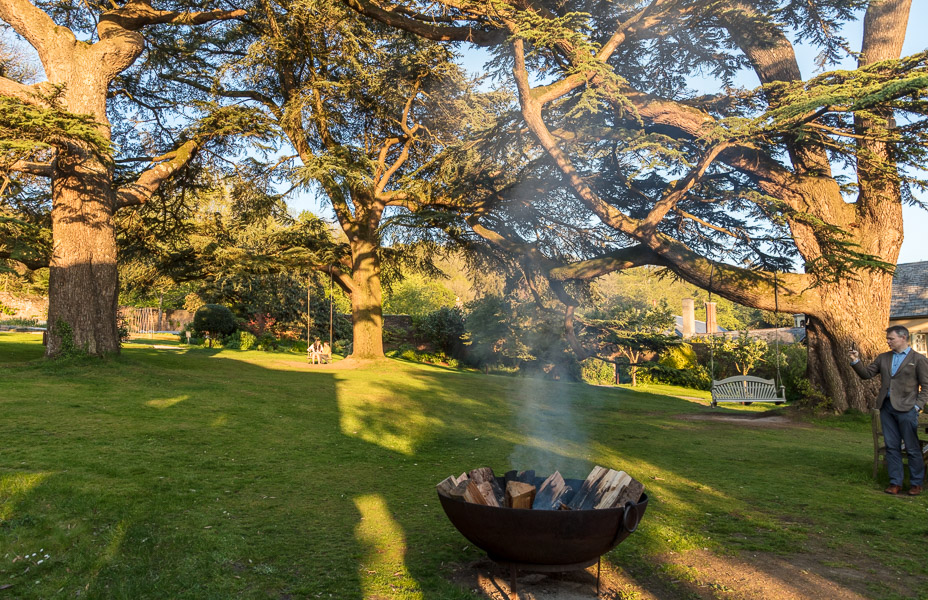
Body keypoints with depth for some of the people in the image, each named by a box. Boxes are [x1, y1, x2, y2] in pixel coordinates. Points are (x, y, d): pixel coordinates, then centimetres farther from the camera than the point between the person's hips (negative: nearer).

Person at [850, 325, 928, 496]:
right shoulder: (883, 358, 12)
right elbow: (867, 373, 11)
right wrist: (856, 362, -5)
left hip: (906, 408, -4)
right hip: (886, 407, 5)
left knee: (912, 448, 3)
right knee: (892, 447, 8)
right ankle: (895, 483, 15)